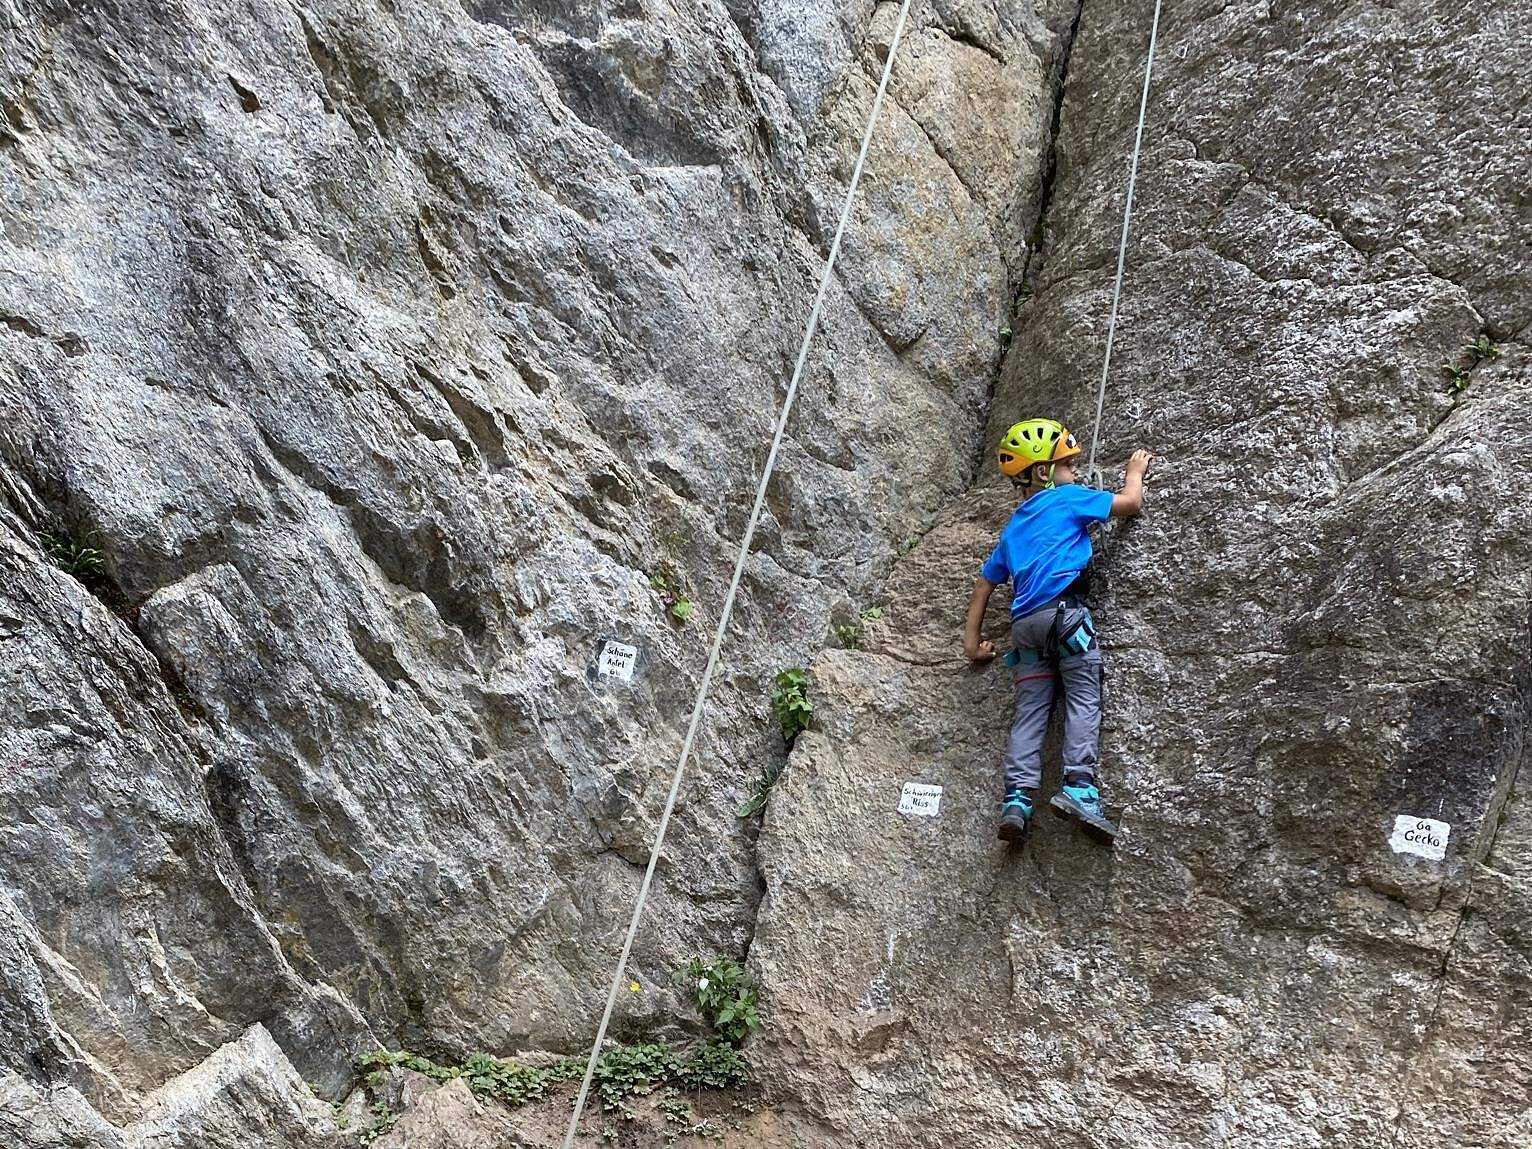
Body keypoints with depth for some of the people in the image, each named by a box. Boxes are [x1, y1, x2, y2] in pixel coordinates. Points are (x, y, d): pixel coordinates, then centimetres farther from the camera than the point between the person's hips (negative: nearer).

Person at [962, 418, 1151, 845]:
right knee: (1084, 698, -7)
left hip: (1025, 623, 6)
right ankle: (1079, 787, -21)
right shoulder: (1068, 497, 10)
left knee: (1030, 711, 3)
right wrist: (1136, 469, 29)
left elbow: (985, 583, 28)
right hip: (1063, 611, -6)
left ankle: (1017, 799, -8)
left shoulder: (1014, 526, 28)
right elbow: (1130, 503, 8)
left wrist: (972, 640, 30)